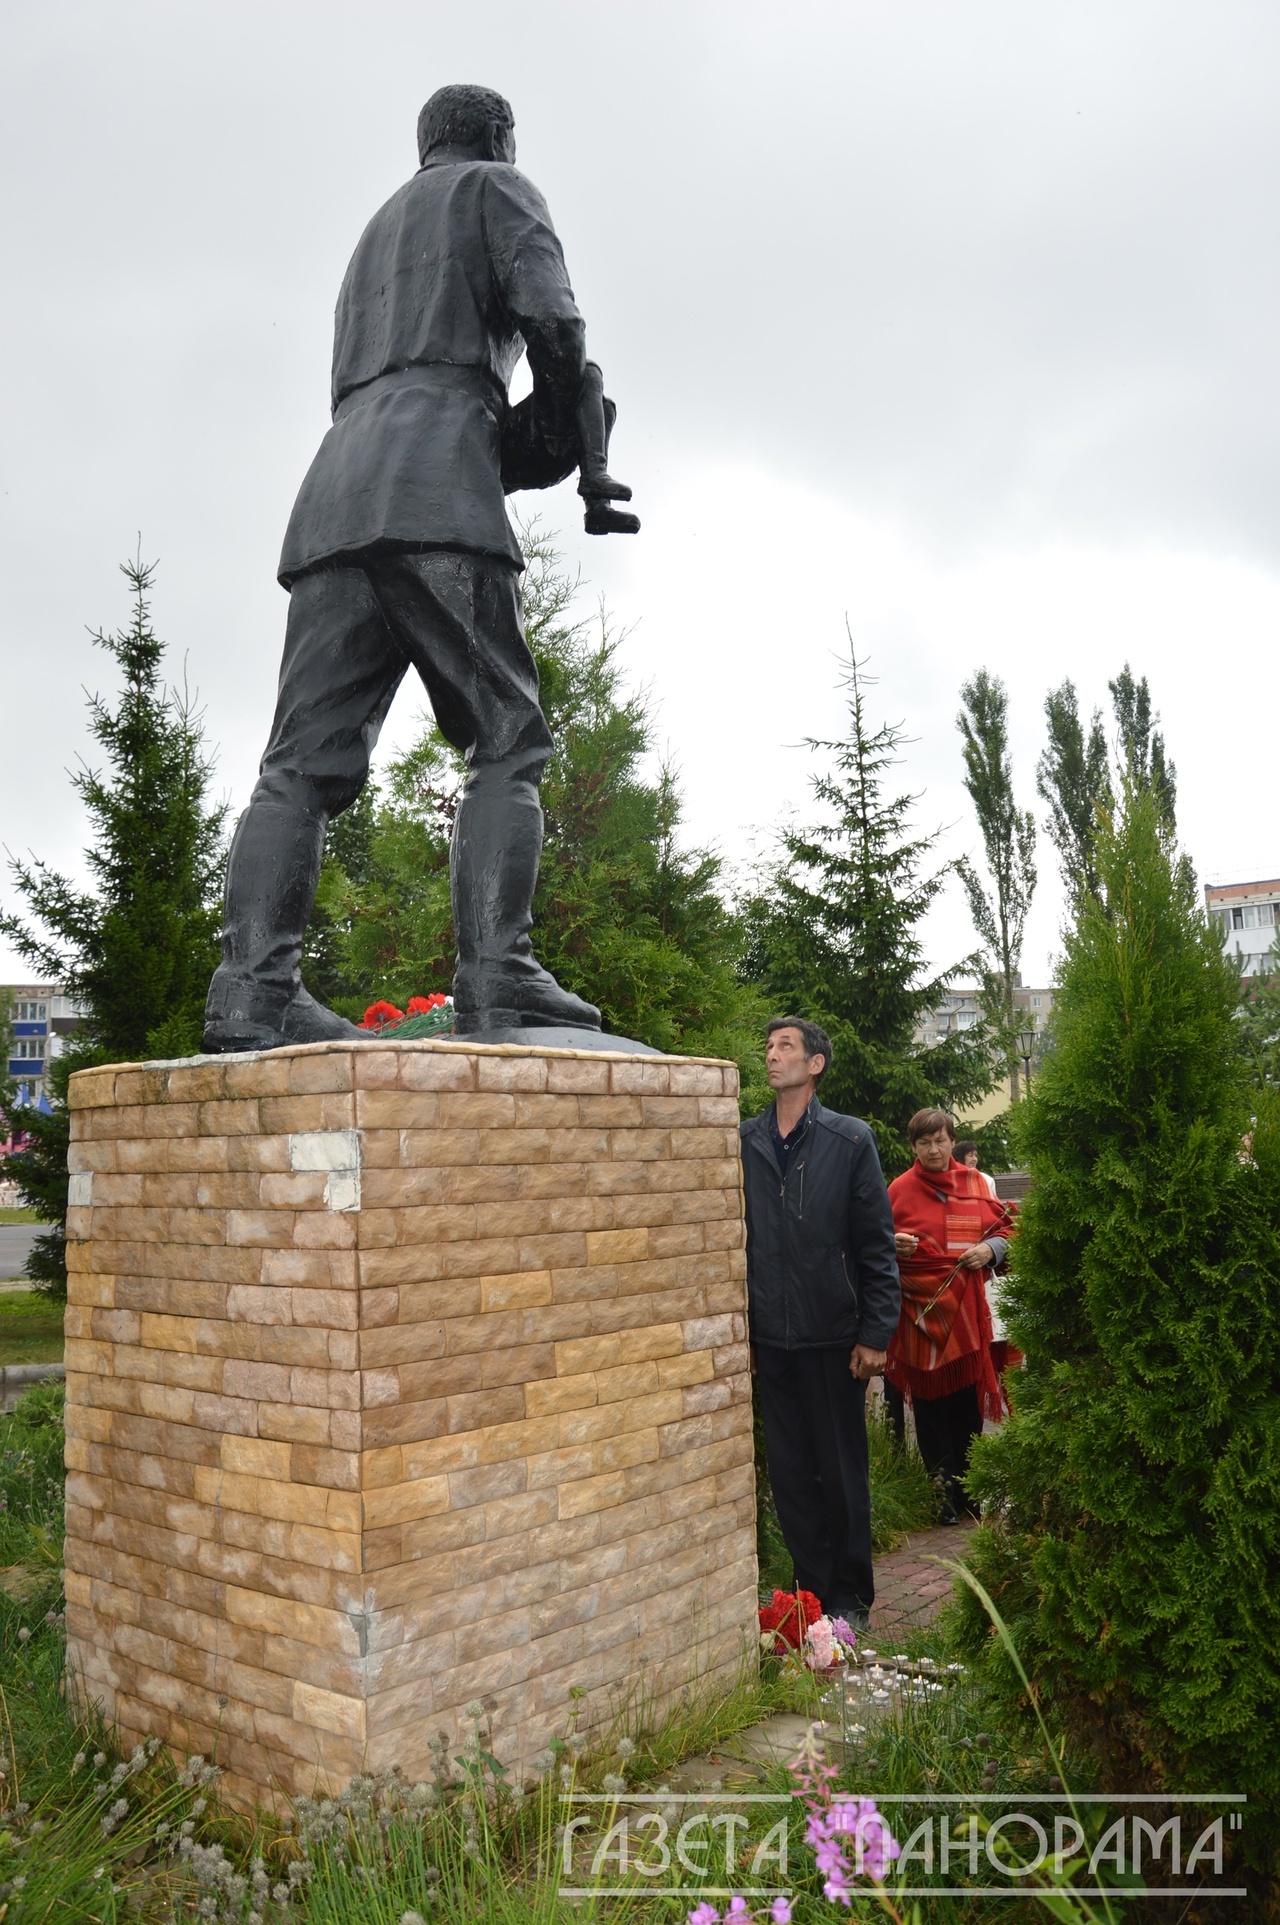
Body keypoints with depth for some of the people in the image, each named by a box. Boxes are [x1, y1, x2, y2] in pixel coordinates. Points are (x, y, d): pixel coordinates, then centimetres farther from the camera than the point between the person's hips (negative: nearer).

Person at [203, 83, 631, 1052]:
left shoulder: (376, 231, 38)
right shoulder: (498, 189, 18)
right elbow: (552, 320, -2)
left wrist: (538, 450, 23)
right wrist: (591, 459, 8)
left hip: (334, 496, 7)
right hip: (435, 492, -6)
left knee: (306, 760, -5)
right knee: (507, 741, -9)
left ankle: (254, 982, -16)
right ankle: (496, 973, -22)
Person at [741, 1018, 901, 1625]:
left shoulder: (851, 1140, -3)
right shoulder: (743, 1142, 4)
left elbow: (877, 1244, -4)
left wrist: (875, 1334, -8)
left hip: (833, 1334, -3)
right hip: (770, 1337, 3)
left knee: (842, 1471, 9)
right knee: (789, 1472, 11)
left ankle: (850, 1596, 24)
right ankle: (812, 1590, 26)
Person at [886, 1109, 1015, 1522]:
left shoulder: (975, 1182, 8)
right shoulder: (900, 1189, 4)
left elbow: (1004, 1229, 12)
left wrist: (990, 1249, -8)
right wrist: (893, 1245, -13)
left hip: (967, 1306, 2)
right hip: (920, 1307, -1)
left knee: (969, 1398, 5)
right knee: (930, 1402, 1)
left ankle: (969, 1487, 20)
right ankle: (945, 1492, 12)